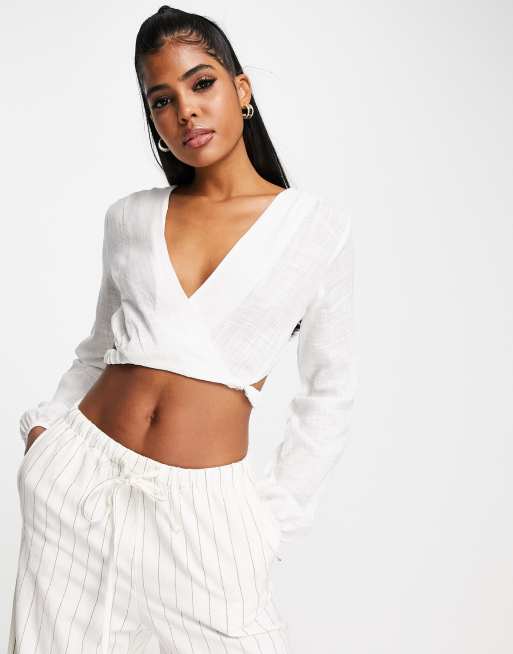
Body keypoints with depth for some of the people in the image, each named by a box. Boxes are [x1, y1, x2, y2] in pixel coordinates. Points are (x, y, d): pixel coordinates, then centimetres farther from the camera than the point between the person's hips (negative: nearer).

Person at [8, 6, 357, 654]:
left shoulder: (318, 227, -2)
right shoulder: (130, 217, 6)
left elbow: (329, 390, 4)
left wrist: (276, 515, -1)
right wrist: (45, 423, 4)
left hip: (203, 503, -2)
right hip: (79, 475, 3)